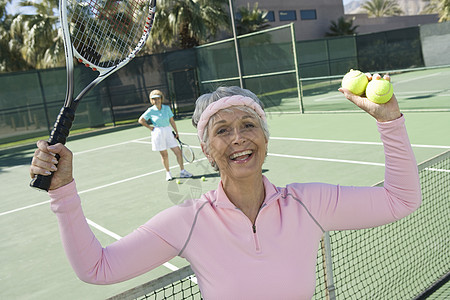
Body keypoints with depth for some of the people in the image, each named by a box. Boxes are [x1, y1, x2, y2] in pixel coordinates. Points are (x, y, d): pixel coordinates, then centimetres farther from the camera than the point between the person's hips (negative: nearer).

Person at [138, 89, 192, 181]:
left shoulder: (167, 108, 3)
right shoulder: (151, 110, -5)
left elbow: (172, 121, 9)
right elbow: (141, 120, 2)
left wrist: (176, 132, 8)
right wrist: (150, 127, -1)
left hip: (168, 131, 3)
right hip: (158, 133, -3)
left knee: (178, 152, -1)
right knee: (164, 155, 3)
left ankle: (182, 171, 9)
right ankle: (168, 173, 20)